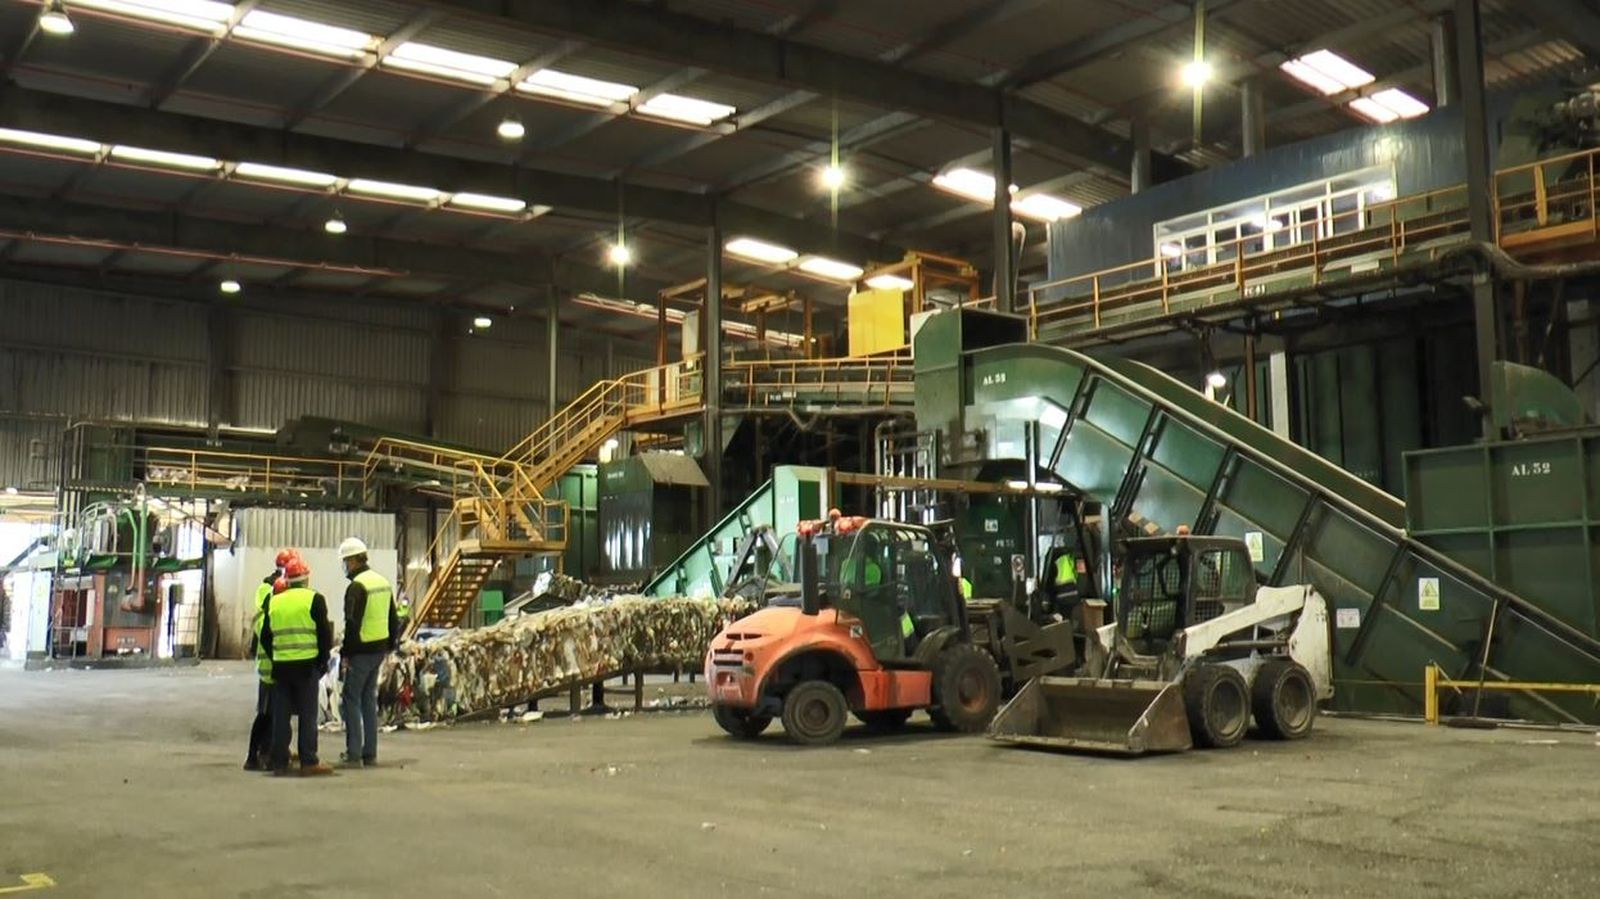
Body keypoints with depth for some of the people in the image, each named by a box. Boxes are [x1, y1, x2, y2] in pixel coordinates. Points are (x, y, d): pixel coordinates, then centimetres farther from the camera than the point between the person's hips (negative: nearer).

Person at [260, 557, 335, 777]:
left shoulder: (274, 602, 10)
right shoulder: (314, 599, -4)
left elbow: (265, 636, 12)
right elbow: (324, 633, -6)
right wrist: (323, 660, 4)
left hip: (280, 666, 4)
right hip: (307, 665, -4)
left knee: (280, 716, 9)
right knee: (307, 715, 1)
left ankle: (279, 762, 11)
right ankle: (308, 762, 0)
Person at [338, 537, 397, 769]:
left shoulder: (357, 586, -15)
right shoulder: (383, 582, 12)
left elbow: (352, 624, -20)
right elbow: (394, 619, 17)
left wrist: (345, 654, -15)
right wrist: (391, 645, 22)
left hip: (361, 651, -8)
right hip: (379, 649, 8)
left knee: (351, 700, -1)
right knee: (369, 699, 15)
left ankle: (354, 754, -2)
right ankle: (370, 753, 18)